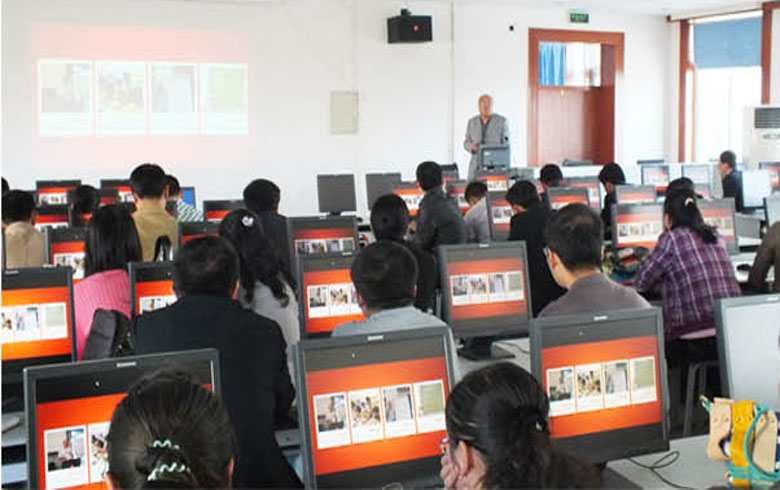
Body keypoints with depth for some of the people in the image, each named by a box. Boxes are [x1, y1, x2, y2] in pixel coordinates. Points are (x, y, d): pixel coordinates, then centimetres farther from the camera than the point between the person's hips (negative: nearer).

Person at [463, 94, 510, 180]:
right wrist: (472, 146, -8)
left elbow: (506, 144, 2)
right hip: (476, 167, 3)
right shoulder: (472, 122, 10)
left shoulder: (502, 121, 2)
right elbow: (466, 143, 15)